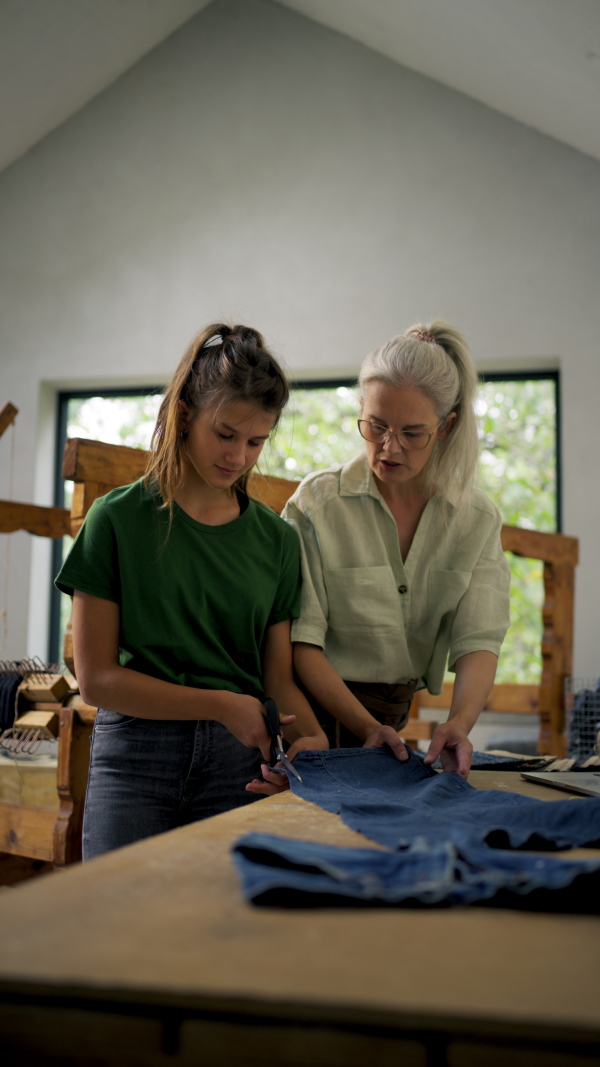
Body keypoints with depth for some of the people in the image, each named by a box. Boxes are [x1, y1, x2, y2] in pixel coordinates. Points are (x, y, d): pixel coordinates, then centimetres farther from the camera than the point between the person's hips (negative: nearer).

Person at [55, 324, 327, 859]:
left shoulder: (277, 539, 8)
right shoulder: (118, 519, -2)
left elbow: (279, 678, 9)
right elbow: (97, 677, -5)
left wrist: (314, 739, -12)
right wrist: (220, 704, -11)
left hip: (240, 762, 3)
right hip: (136, 757, -2)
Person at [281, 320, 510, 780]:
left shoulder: (478, 519, 2)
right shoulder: (317, 503, -8)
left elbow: (479, 639, -7)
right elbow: (301, 641, -12)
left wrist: (460, 722, -26)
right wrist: (365, 726, -22)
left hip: (404, 721, 3)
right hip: (322, 720, -3)